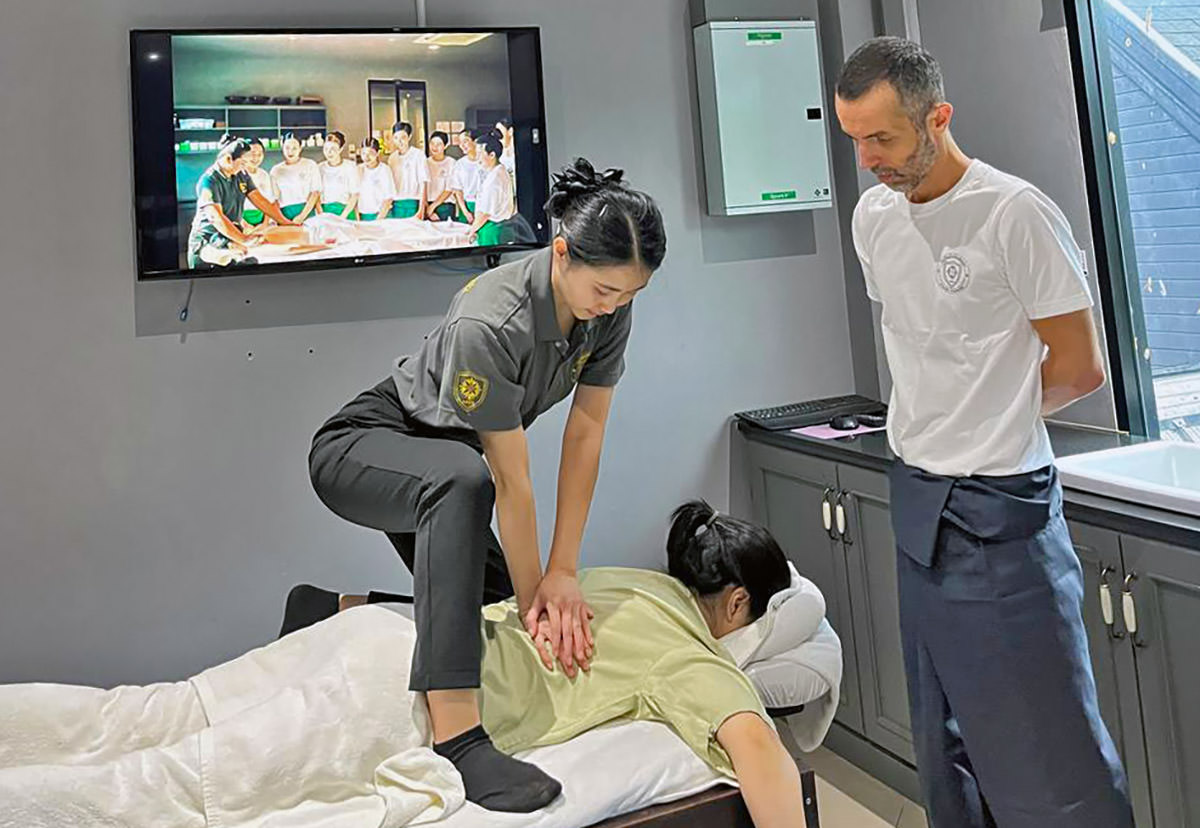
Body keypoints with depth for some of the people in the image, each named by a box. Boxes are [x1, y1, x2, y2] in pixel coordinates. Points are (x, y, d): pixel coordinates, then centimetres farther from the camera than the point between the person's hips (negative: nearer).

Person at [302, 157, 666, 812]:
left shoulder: (609, 304, -15)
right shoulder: (489, 326, -36)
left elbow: (587, 429, -14)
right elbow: (512, 486, -30)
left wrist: (562, 572, -15)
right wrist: (534, 598, -22)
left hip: (444, 467, 8)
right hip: (362, 447, -8)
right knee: (461, 479, -42)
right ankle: (455, 733, -43)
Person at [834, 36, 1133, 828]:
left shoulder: (1016, 213, -15)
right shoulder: (873, 214, 6)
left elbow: (1080, 368, -9)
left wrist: (995, 422, 4)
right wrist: (938, 426, 7)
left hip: (998, 504, -6)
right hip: (916, 494, 7)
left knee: (1041, 743, 2)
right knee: (944, 736, 17)